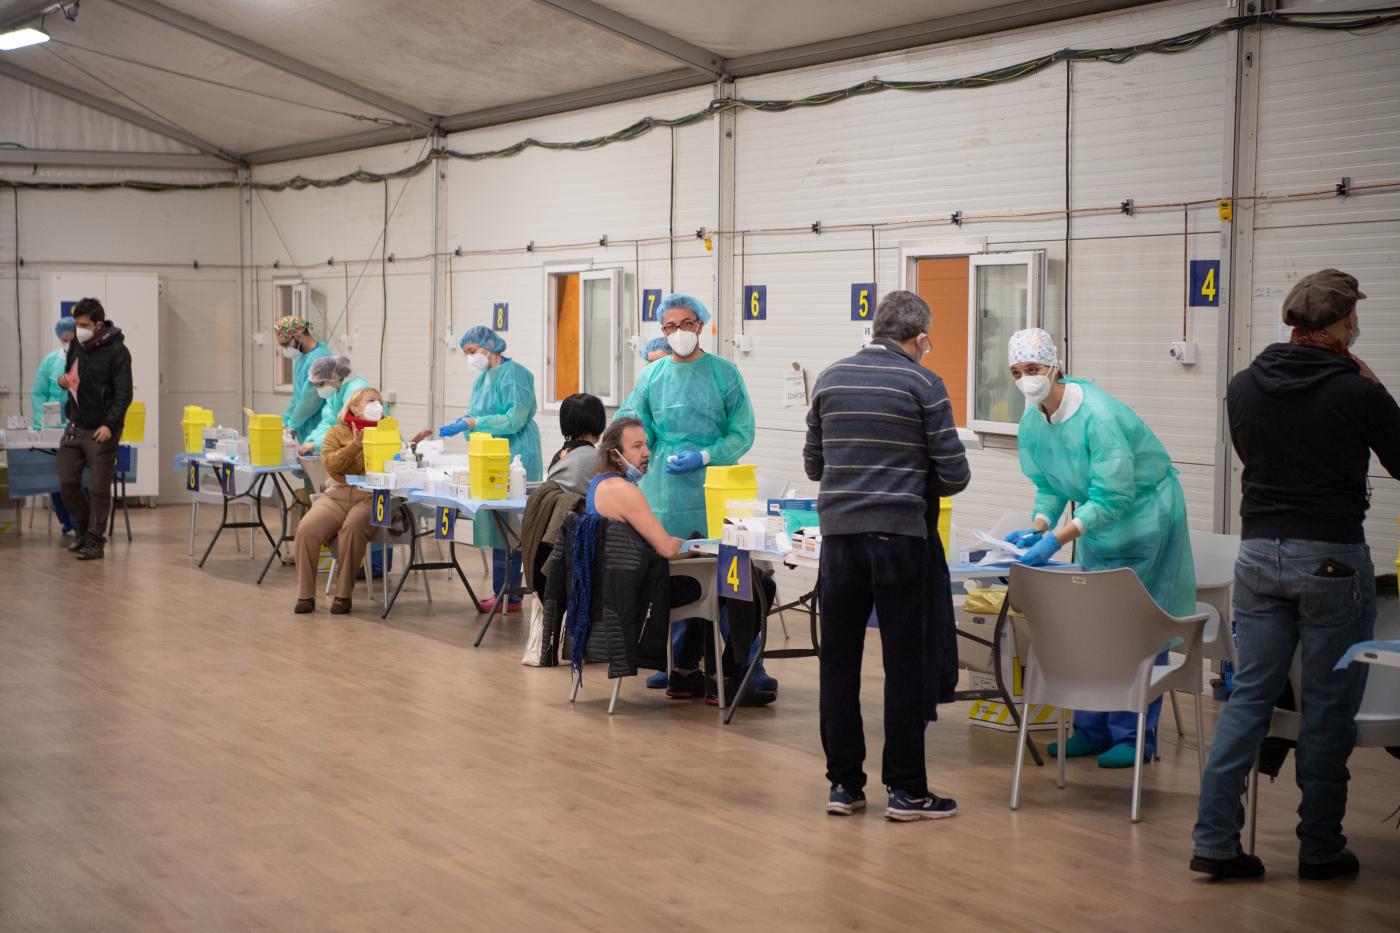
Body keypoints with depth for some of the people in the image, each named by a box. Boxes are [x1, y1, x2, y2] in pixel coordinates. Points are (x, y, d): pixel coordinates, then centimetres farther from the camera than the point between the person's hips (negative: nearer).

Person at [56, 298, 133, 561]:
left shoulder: (117, 352, -12)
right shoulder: (77, 344, 7)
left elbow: (123, 394, -15)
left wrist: (110, 424, -26)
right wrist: (64, 381, -2)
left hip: (101, 431, -6)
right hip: (75, 426, 6)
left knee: (99, 489, -2)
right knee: (67, 483, 7)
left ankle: (94, 542, 7)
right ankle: (83, 531, 26)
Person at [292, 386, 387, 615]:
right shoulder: (337, 433, 13)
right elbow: (331, 465, -3)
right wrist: (354, 445, -14)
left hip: (369, 498, -1)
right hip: (336, 496, 1)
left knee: (352, 527, -35)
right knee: (306, 529, -26)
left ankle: (344, 595, -24)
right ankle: (305, 595, -15)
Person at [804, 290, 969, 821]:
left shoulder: (829, 380, 8)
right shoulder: (924, 385, -5)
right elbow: (955, 474, -6)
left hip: (839, 534, 4)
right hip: (899, 537, -4)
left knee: (839, 662, 10)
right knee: (906, 663, 3)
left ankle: (844, 784, 14)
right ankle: (905, 790, 6)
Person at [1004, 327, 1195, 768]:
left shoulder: (1098, 416, -29)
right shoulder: (1032, 422, -4)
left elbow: (1112, 497, -30)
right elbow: (1048, 486, 6)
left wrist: (1056, 538, -34)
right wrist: (1036, 528, -13)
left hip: (1143, 514, -8)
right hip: (1096, 522, 8)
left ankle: (1134, 735, 2)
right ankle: (1092, 729, 15)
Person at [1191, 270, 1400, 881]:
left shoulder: (1243, 388, 4)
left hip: (1259, 553, 5)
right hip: (1332, 559, -5)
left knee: (1248, 696, 9)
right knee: (1329, 708, 6)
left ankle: (1214, 838, 4)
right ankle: (1320, 848, 13)